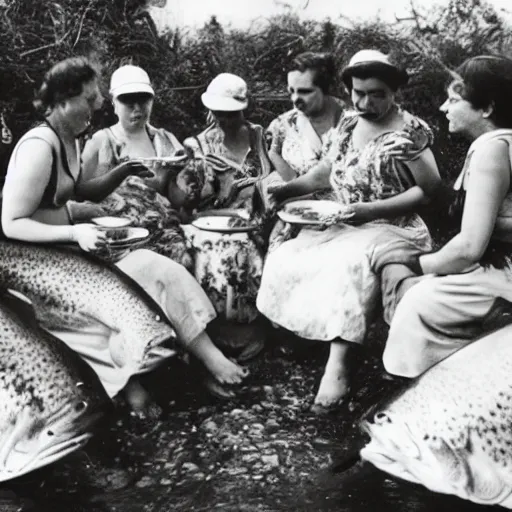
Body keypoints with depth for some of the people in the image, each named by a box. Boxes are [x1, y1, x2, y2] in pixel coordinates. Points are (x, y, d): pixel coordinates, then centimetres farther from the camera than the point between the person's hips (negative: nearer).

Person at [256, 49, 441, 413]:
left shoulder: (410, 132, -8)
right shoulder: (349, 123, 11)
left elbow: (429, 190, -11)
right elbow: (325, 172, 15)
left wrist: (372, 209, -20)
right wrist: (281, 190, 0)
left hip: (390, 228, -7)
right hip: (340, 224, 7)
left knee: (348, 265, -36)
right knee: (286, 258, -15)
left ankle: (338, 366, -35)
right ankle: (294, 341, -7)